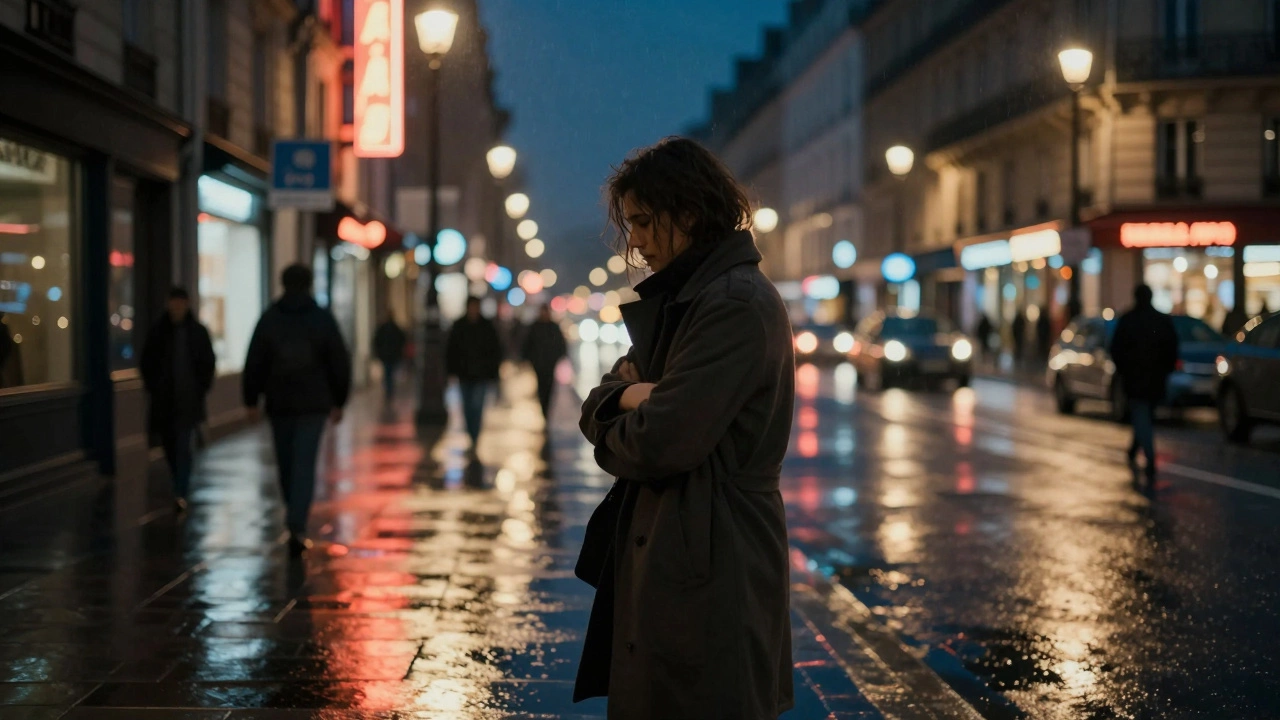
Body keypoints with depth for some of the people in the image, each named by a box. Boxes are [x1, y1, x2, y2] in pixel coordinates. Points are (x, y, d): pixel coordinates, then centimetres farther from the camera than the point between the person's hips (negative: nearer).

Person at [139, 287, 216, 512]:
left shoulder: (198, 331, 1)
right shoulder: (158, 331, 4)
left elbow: (208, 363, 7)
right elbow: (146, 362, 10)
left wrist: (201, 389, 0)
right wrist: (152, 388, 2)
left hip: (189, 400, -2)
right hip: (163, 400, 2)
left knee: (185, 446, -12)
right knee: (169, 445, 8)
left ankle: (181, 493, -15)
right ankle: (180, 489, 24)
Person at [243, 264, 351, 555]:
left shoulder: (269, 318, 1)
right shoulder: (323, 318, 1)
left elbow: (254, 363, -1)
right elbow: (340, 363, 2)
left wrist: (251, 400, 5)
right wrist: (339, 401, 10)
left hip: (279, 403, 1)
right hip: (314, 403, -1)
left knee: (286, 464, 15)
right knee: (304, 465, -5)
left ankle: (296, 521, 27)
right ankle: (297, 525, -18)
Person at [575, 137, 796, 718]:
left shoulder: (738, 305, -17)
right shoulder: (677, 300, 15)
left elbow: (661, 443, -22)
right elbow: (598, 403, 14)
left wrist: (611, 439, 0)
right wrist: (628, 397, -9)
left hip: (710, 571, -9)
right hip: (660, 554, 9)